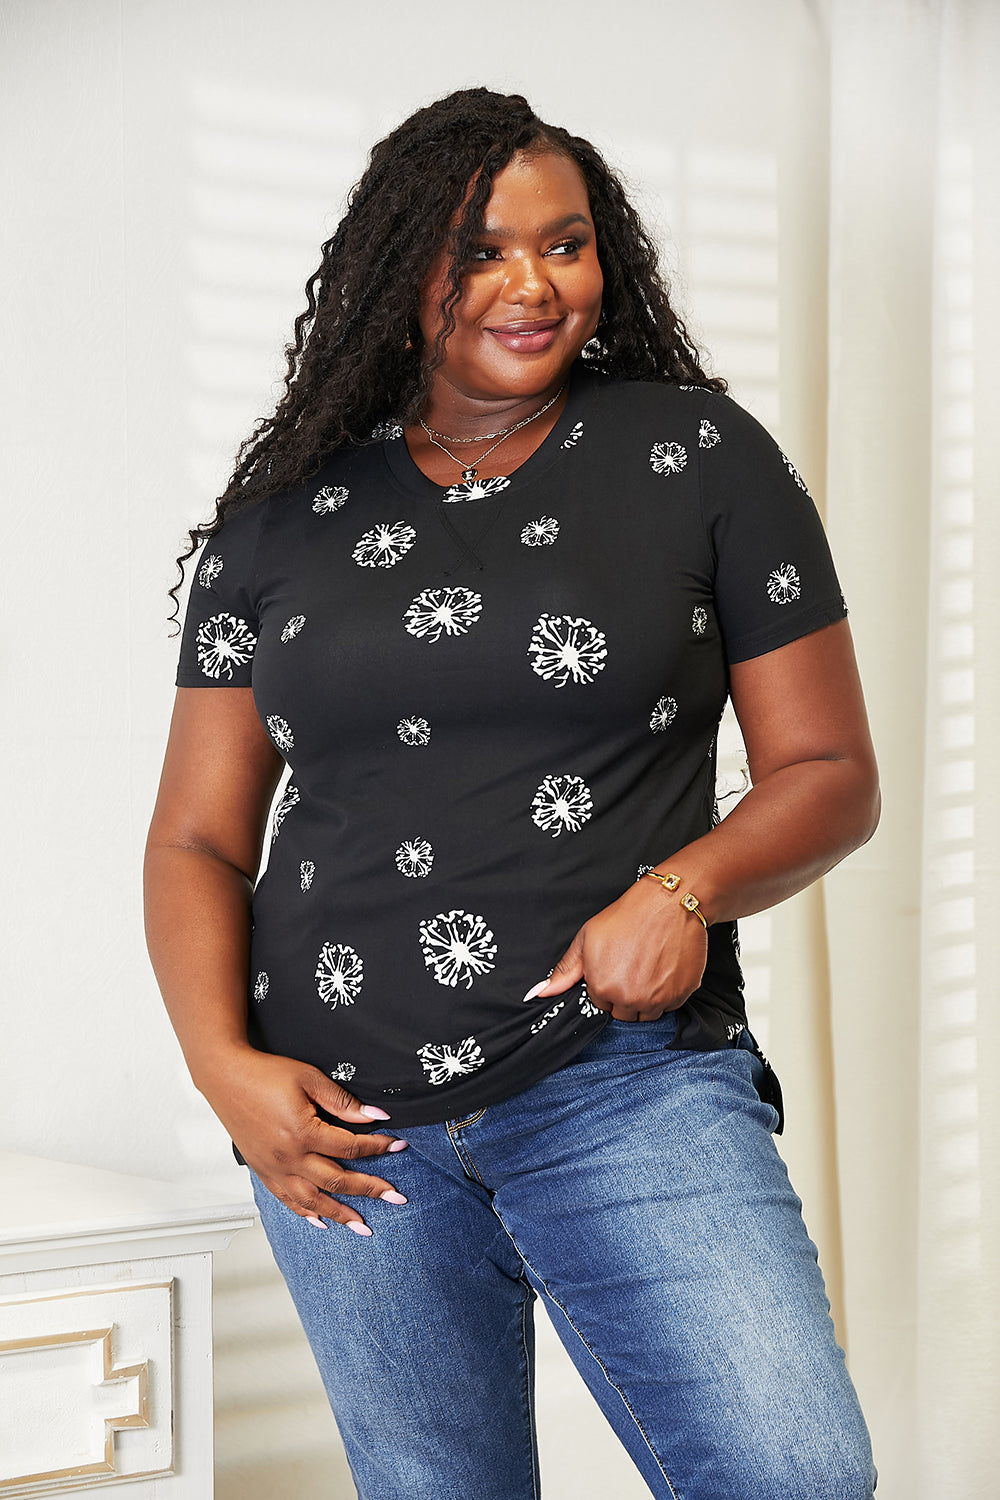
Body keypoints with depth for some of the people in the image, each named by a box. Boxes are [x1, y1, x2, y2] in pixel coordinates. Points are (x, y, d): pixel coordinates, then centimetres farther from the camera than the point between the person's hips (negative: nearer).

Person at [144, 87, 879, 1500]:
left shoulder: (698, 454, 3)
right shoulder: (284, 516, 9)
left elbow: (829, 773, 4)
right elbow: (197, 838, 11)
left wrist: (687, 887, -15)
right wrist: (224, 1065, -6)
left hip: (626, 1079, -2)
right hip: (344, 1123, 2)